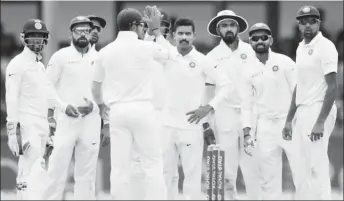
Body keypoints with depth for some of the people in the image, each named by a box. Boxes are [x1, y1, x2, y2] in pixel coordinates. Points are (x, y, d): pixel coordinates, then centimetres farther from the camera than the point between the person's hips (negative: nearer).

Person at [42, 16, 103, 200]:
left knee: (87, 172, 5)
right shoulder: (61, 57, 0)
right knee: (58, 168, -6)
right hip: (65, 120, -3)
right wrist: (50, 118, -5)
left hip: (90, 120, 3)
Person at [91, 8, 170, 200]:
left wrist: (100, 104, 37)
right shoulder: (145, 47, -3)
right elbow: (166, 54, 21)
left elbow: (95, 87, 17)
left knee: (120, 166, 2)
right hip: (142, 109, -3)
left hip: (118, 111, 3)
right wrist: (157, 31, 35)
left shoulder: (106, 51, 8)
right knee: (153, 163, 1)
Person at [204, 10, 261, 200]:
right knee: (227, 168, 3)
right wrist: (208, 123, 2)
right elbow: (209, 91, 6)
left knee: (253, 165, -3)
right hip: (225, 115, 0)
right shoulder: (213, 56, 3)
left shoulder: (251, 52, 3)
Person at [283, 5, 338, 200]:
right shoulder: (301, 48, 16)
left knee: (317, 167, -12)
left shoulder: (325, 47, -9)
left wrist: (320, 122, -22)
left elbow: (332, 87, -15)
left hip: (318, 111, -9)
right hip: (302, 112, 9)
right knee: (302, 170, 9)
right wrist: (289, 119, 18)